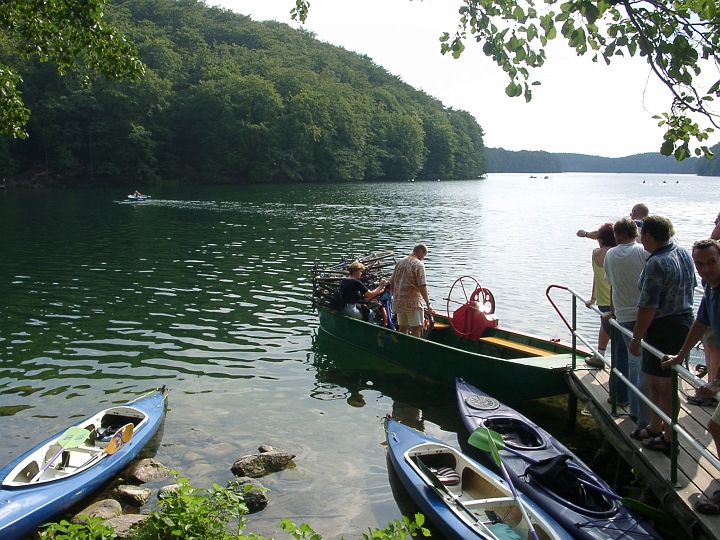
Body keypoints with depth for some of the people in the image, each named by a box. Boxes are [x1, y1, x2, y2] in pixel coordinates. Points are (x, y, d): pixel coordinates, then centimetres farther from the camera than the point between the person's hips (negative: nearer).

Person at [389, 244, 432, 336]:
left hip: (399, 301, 7)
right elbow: (422, 286, -16)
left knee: (403, 328, 14)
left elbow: (392, 283, 16)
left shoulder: (400, 263, 13)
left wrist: (395, 297, 27)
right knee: (416, 328, -5)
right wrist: (428, 303, -14)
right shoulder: (418, 264, -9)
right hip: (413, 302, -7)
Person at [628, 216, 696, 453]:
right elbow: (692, 286, 18)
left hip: (664, 327, -10)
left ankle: (669, 438, 16)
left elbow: (648, 307, -25)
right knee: (654, 381, 21)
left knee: (664, 385, 3)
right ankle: (655, 427, 34)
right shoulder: (684, 252, 5)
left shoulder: (656, 263, -24)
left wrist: (636, 338, -16)